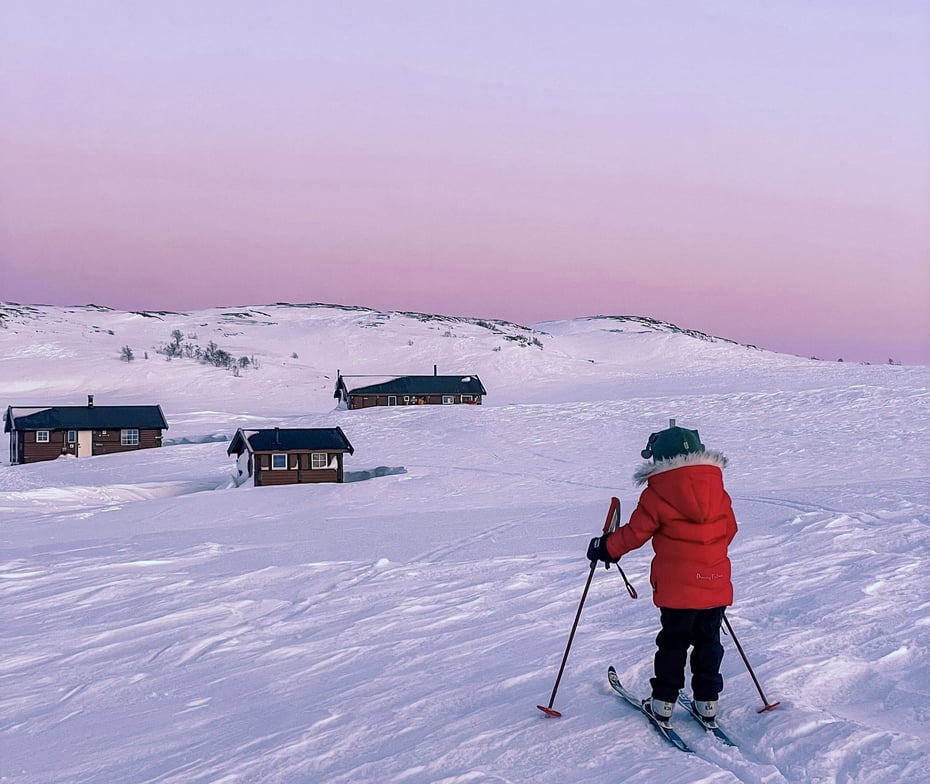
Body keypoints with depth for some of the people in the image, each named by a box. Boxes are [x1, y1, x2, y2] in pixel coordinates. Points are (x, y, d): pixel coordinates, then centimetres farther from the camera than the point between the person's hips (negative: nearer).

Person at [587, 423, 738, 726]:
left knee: (672, 643, 9)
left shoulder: (656, 495, -11)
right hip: (716, 585, 4)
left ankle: (664, 703, 15)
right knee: (708, 642, 15)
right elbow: (730, 529, 13)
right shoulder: (718, 489, 3)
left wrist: (606, 547, 10)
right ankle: (707, 702, 19)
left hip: (676, 586, -3)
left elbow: (636, 532, -6)